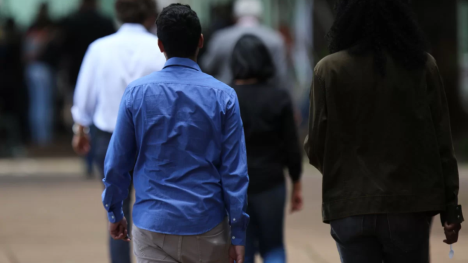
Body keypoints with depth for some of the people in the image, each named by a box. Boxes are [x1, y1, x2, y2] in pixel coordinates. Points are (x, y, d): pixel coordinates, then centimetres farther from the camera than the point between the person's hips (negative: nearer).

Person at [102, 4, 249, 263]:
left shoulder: (136, 93, -4)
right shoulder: (223, 96, -5)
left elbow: (116, 163, 1)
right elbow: (234, 171, -6)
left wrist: (114, 213, 16)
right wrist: (238, 234, -1)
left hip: (154, 226, 0)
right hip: (207, 227, 0)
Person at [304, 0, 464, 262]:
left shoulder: (330, 70, -4)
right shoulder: (422, 66, -1)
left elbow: (316, 148, -2)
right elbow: (442, 143, -1)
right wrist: (450, 207, 4)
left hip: (351, 206, -1)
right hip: (409, 204, 1)